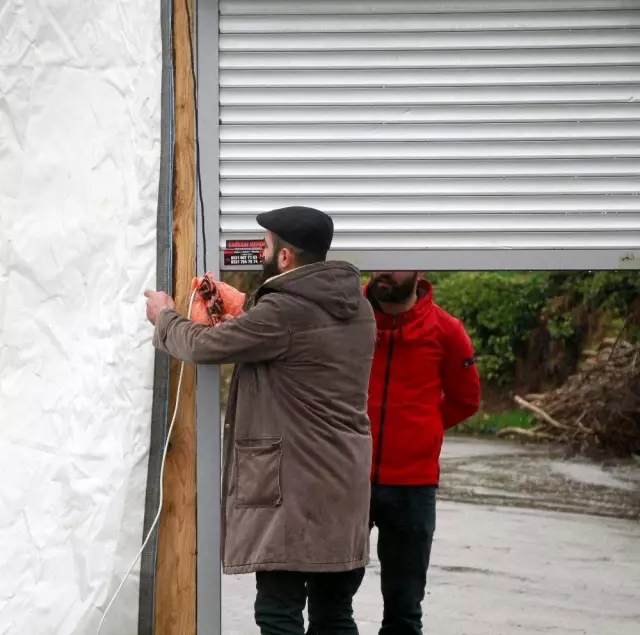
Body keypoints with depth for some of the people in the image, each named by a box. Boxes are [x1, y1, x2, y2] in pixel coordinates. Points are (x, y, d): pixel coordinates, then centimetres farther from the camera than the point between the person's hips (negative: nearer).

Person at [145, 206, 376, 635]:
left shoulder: (284, 311, -16)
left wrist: (165, 318, 11)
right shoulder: (356, 307, 10)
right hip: (343, 482, 8)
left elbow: (203, 346, -8)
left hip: (294, 485, -8)